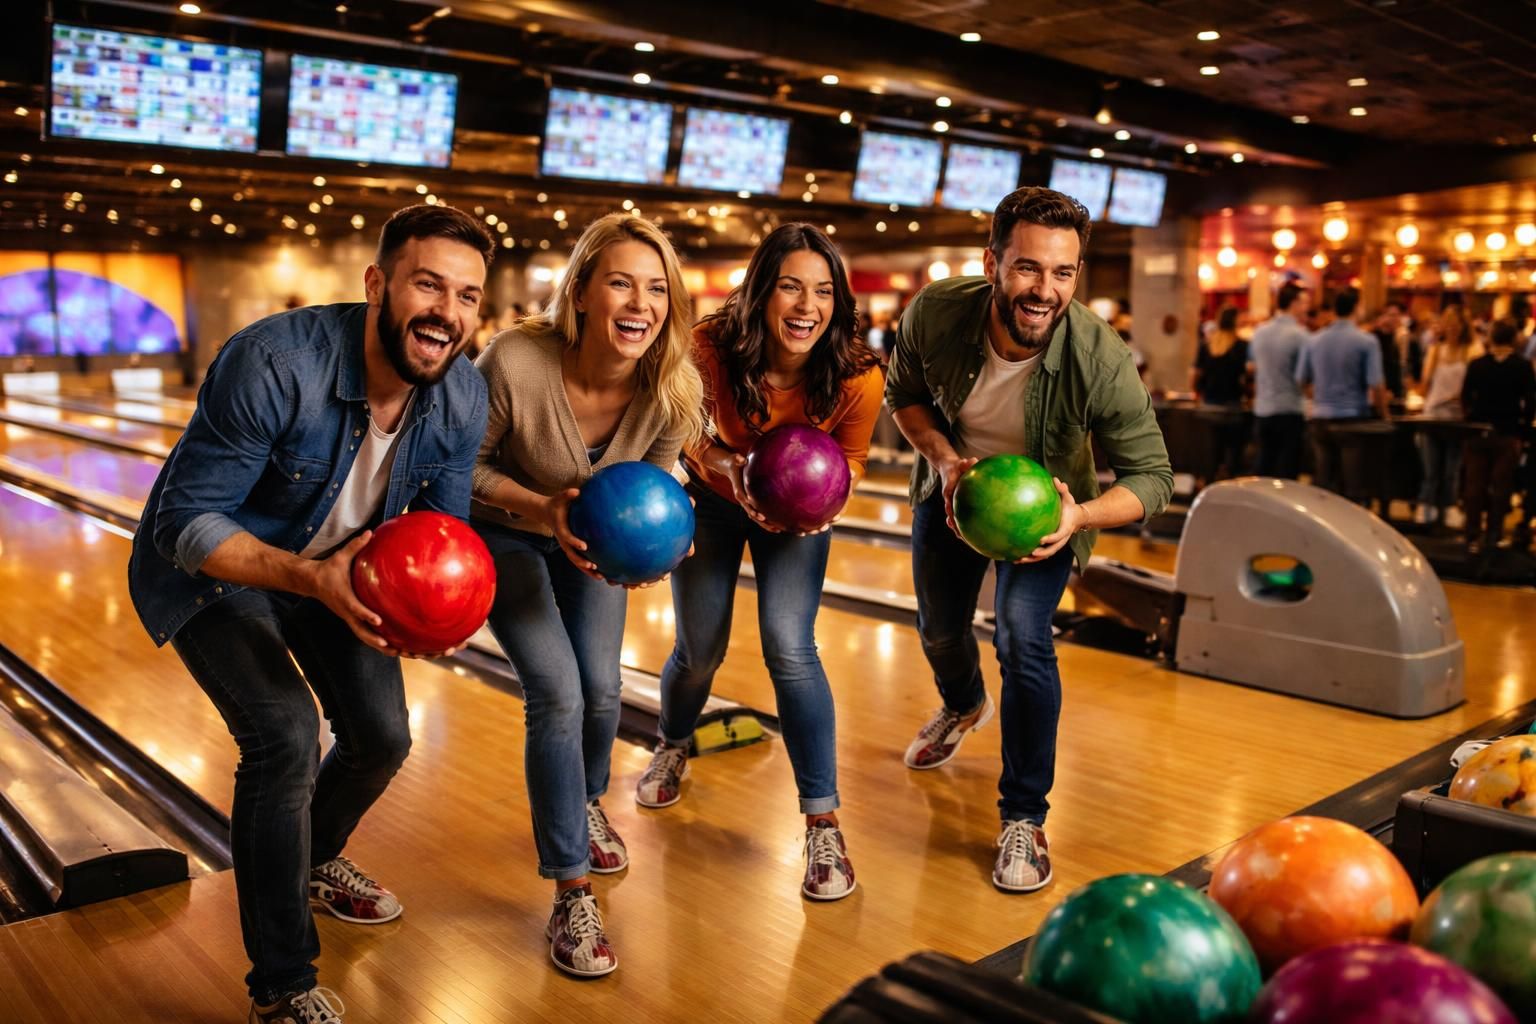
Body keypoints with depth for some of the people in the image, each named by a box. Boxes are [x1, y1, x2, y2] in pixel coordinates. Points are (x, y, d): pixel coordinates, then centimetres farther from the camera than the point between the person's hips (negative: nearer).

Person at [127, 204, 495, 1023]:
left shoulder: (463, 398, -19)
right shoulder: (273, 364, -35)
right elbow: (186, 524, -31)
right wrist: (311, 579, -45)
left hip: (333, 563, 6)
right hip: (214, 568, -5)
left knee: (381, 737, 9)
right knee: (285, 733, -22)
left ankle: (314, 859, 45)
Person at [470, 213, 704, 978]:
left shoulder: (672, 392, -26)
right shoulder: (515, 363, -36)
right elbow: (464, 467, -19)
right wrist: (542, 510, -35)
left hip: (591, 538, 3)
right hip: (505, 533, -3)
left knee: (601, 692, 6)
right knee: (557, 696, -14)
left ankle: (586, 804, 44)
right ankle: (572, 897, 2)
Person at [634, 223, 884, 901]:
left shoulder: (858, 379, -29)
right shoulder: (711, 349, -31)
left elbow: (849, 462, -11)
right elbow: (687, 438, -16)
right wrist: (729, 467, -38)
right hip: (712, 498, 1)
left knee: (789, 649, -16)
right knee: (699, 651, 8)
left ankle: (823, 826, -6)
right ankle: (672, 750, 44)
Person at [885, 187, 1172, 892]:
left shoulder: (1101, 362, -35)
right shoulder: (934, 316, -30)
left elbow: (1151, 476, -25)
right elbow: (904, 394, -8)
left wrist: (1081, 515, -45)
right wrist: (943, 457, -27)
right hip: (951, 489, 3)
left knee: (1022, 640, -22)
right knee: (940, 630, 21)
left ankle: (1025, 819, -1)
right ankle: (962, 705, 60)